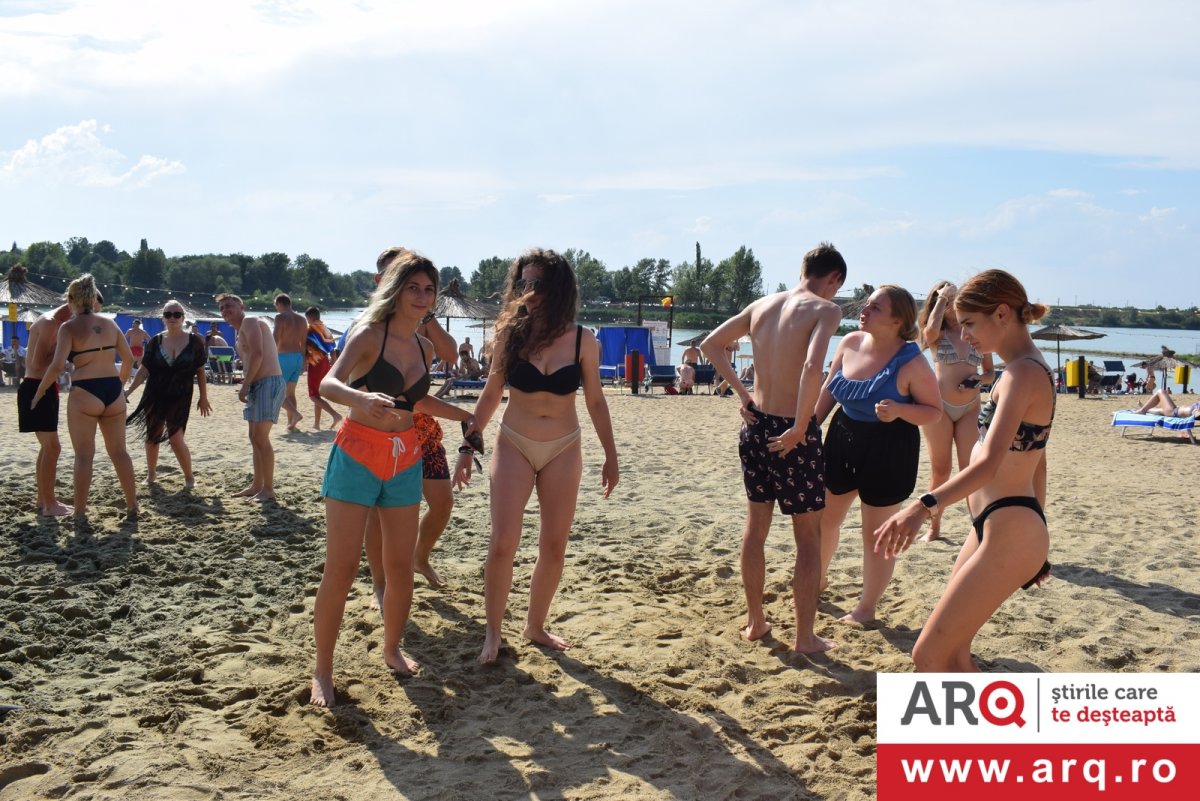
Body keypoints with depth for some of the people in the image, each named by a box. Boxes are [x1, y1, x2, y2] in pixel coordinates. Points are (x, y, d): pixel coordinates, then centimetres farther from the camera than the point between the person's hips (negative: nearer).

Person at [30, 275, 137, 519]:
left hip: (85, 393, -4)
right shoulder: (110, 324, 8)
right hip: (113, 391, 4)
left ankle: (80, 512, 8)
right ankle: (132, 506, 15)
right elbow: (129, 359, 11)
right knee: (118, 451, 13)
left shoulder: (69, 328, -6)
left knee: (84, 455, 3)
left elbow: (57, 365, -15)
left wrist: (39, 391, -2)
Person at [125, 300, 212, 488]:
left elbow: (200, 371, 1)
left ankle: (189, 477, 8)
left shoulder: (194, 341, -4)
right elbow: (144, 369, 3)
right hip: (154, 396, 3)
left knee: (176, 438, -11)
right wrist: (129, 391, -6)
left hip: (180, 398, -3)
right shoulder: (155, 341, 1)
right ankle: (151, 474, 30)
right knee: (152, 436, 10)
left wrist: (203, 397, 2)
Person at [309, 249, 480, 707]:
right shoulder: (369, 334, -10)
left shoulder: (424, 347, 9)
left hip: (405, 462, 6)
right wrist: (361, 399, -46)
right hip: (357, 457, -5)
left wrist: (466, 415, 23)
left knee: (401, 567, 10)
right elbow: (329, 384, -26)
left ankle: (392, 649, 31)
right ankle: (323, 670, 10)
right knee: (341, 569, -4)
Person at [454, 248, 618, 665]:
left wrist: (611, 455, 7)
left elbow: (595, 401, 4)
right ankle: (493, 633, 13)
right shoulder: (511, 332, -8)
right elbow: (490, 395, 2)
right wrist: (468, 447, 1)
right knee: (502, 545, -4)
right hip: (514, 446, -1)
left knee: (554, 546, 8)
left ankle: (536, 625, 27)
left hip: (563, 450, 1)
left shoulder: (582, 340, -7)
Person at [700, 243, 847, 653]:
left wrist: (741, 391, 10)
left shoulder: (763, 304, 7)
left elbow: (710, 345, 12)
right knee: (808, 536, 8)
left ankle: (755, 622, 31)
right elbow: (812, 366, -28)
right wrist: (800, 428, -20)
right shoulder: (825, 309, -11)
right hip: (792, 433, -6)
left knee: (755, 526, 18)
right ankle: (805, 637, 17)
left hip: (756, 426, 6)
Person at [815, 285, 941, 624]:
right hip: (843, 440, 6)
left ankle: (867, 608, 23)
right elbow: (828, 391, 8)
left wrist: (899, 410, -30)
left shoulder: (912, 363, -19)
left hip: (889, 452, -6)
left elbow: (934, 412, -12)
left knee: (875, 532, 5)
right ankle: (817, 580, 44)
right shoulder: (849, 343, -4)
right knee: (826, 517, 19)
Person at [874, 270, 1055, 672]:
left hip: (1008, 535, -10)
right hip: (993, 529, 10)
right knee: (951, 652, 17)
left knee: (928, 655, -7)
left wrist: (923, 506, -45)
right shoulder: (1032, 370, 15)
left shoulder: (1023, 373, -17)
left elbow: (988, 463, -31)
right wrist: (1034, 539, 27)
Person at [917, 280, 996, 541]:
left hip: (970, 408, 1)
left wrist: (979, 378, -7)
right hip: (938, 405, -1)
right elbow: (930, 329, -24)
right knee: (940, 470, 3)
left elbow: (990, 372, 16)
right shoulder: (937, 334, 3)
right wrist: (941, 298, -12)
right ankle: (934, 527, 15)